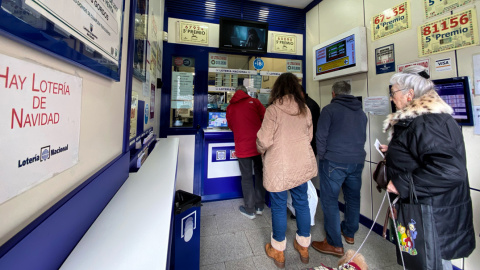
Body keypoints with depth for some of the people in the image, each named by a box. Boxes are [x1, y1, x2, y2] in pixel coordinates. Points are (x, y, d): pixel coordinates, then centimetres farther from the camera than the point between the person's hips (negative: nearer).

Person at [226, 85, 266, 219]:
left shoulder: (230, 107, 6)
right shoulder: (254, 101, 2)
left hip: (242, 147, 0)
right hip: (258, 145, 1)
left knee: (246, 178, 10)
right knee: (259, 174, 16)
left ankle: (250, 210, 22)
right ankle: (260, 206, 29)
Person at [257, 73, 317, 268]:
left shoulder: (273, 109, -14)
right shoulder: (305, 109, 1)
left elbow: (264, 140, -17)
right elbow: (309, 136, 9)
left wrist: (262, 151, 4)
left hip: (279, 167, -5)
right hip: (303, 165, 5)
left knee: (279, 207, 11)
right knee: (302, 203, 19)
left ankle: (278, 252, 31)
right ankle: (304, 247, 40)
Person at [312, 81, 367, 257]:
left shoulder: (330, 109, -6)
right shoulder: (361, 112, 15)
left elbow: (321, 136, -10)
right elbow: (363, 137, 21)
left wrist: (322, 157, 1)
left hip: (334, 162, -7)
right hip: (357, 161, 7)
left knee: (329, 200, 2)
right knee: (353, 198, 19)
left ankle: (335, 244, 10)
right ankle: (350, 233, 37)